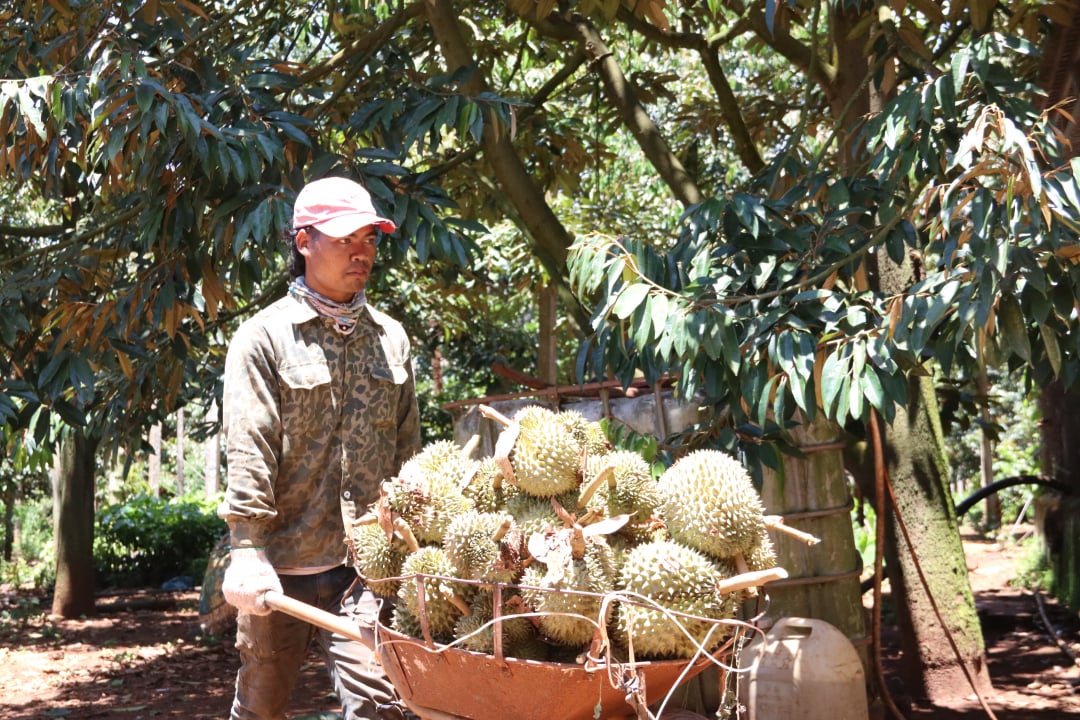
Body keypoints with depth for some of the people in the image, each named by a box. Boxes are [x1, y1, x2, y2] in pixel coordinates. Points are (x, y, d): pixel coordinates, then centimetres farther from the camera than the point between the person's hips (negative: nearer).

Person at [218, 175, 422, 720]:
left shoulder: (390, 338, 12)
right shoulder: (264, 338, -1)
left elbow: (408, 451, 14)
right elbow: (247, 452, -10)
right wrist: (248, 550, -18)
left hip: (365, 562, 2)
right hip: (282, 562, -2)